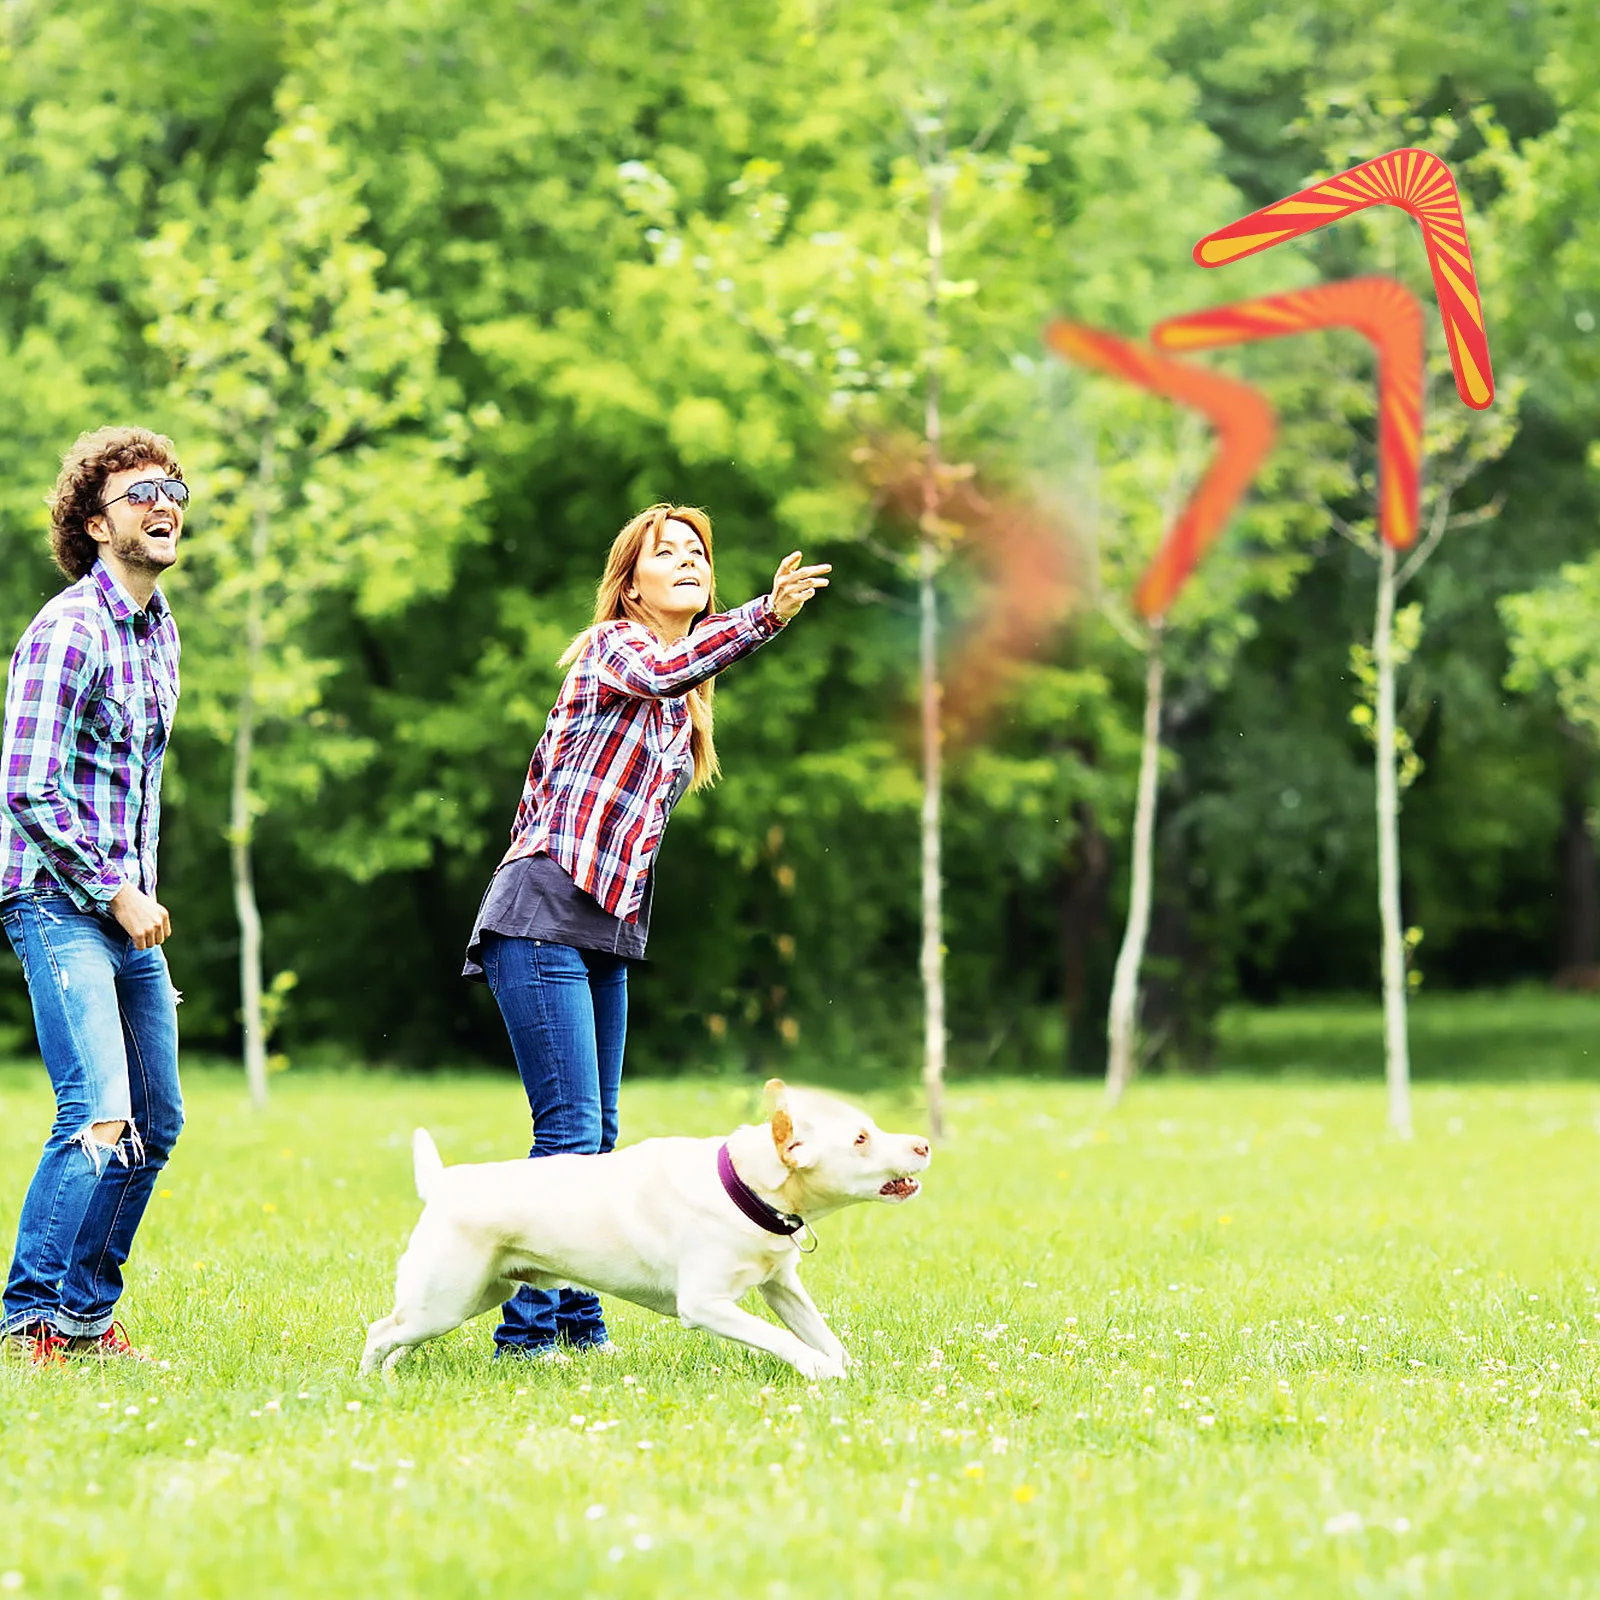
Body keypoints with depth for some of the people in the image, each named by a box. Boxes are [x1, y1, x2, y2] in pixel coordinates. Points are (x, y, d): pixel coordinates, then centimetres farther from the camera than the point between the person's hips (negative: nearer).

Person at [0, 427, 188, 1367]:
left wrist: (145, 887, 17)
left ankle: (86, 1315, 19)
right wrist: (114, 894, -15)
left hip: (128, 907, 9)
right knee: (100, 1116, -18)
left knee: (156, 1120, 10)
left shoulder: (161, 630, 13)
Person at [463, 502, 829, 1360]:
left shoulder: (684, 710, 19)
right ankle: (525, 1328, -11)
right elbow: (663, 673, -29)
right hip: (543, 917, -9)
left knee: (596, 1134, 11)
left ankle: (576, 1320, 18)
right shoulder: (612, 644, -6)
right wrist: (765, 616, -38)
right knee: (569, 1131, -14)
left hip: (608, 933, 9)